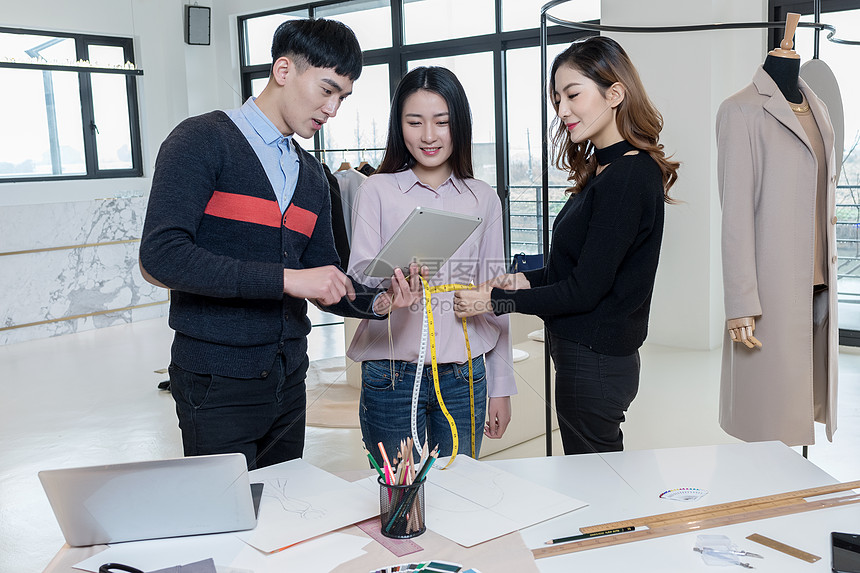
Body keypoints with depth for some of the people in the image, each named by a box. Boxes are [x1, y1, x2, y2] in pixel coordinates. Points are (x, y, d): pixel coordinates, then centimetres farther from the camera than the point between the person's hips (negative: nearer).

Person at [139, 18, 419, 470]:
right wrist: (286, 279, -24)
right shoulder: (203, 141, -9)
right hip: (218, 382, -6)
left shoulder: (312, 175, 13)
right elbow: (160, 257, -21)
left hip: (288, 377, 7)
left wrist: (374, 301, -6)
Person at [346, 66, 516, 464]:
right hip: (391, 378, -2)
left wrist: (500, 387, 9)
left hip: (464, 376, 2)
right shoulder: (377, 190, 1)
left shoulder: (483, 199, 8)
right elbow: (357, 276, -5)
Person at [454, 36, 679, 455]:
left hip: (594, 363, -9)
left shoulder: (628, 177, -19)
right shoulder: (604, 170, 10)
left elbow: (585, 289, -19)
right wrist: (527, 280, 0)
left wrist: (495, 302, -13)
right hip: (587, 356, 9)